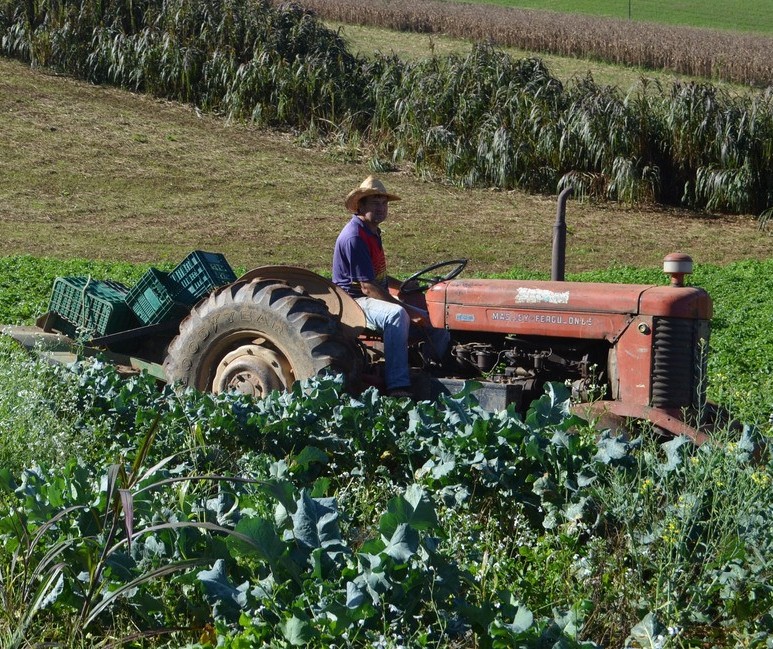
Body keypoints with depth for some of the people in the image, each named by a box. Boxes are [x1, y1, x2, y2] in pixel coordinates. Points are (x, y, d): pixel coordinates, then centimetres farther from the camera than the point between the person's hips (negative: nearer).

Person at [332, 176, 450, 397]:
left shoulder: (372, 232, 14)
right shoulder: (354, 237, -19)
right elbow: (367, 287, -24)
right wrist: (407, 308, -24)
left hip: (376, 297, 10)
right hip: (355, 302, -10)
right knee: (396, 315, -38)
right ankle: (398, 387, -43)